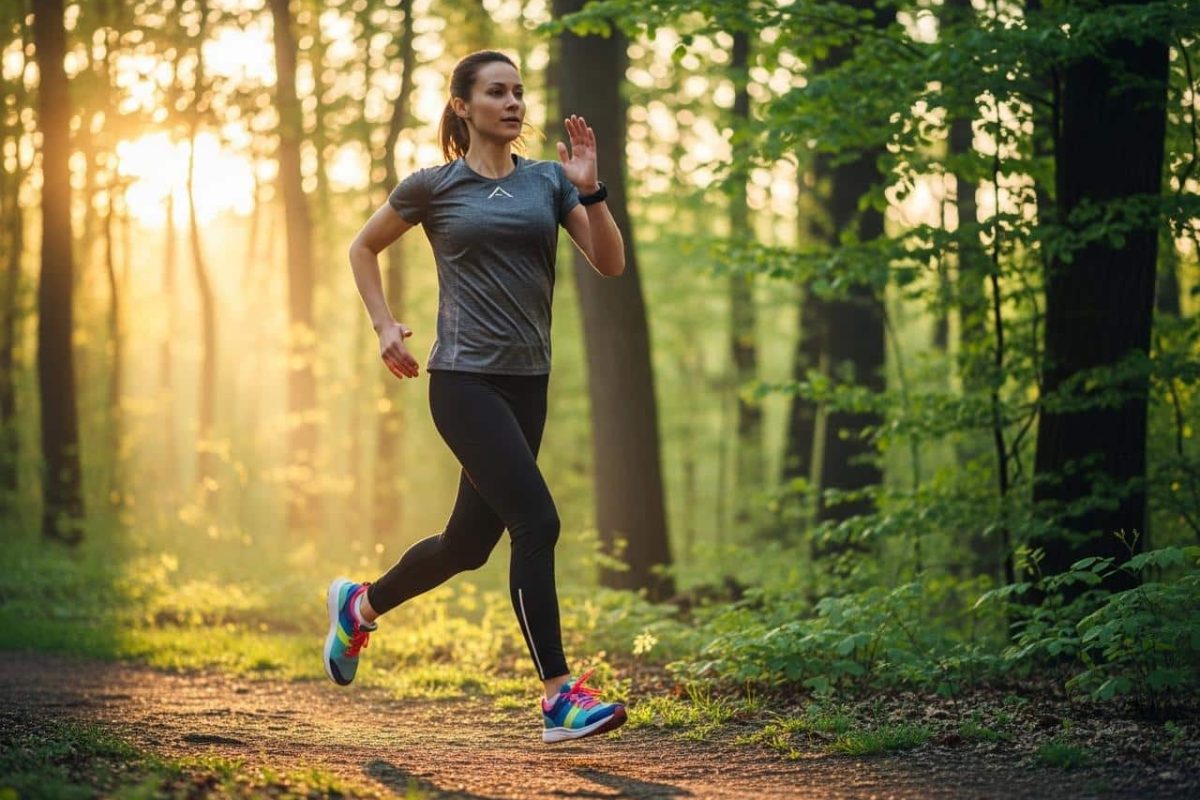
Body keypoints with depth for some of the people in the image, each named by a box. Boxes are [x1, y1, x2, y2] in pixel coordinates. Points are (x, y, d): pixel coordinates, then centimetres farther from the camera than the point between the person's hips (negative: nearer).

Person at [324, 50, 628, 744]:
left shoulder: (548, 181, 10)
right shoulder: (434, 186, 1)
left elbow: (611, 263, 1)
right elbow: (364, 248, 15)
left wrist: (590, 190, -12)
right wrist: (384, 325, 5)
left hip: (527, 381, 6)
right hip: (465, 380, -5)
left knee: (470, 542, 12)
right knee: (536, 521, -18)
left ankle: (360, 603, 40)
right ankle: (560, 698, -14)